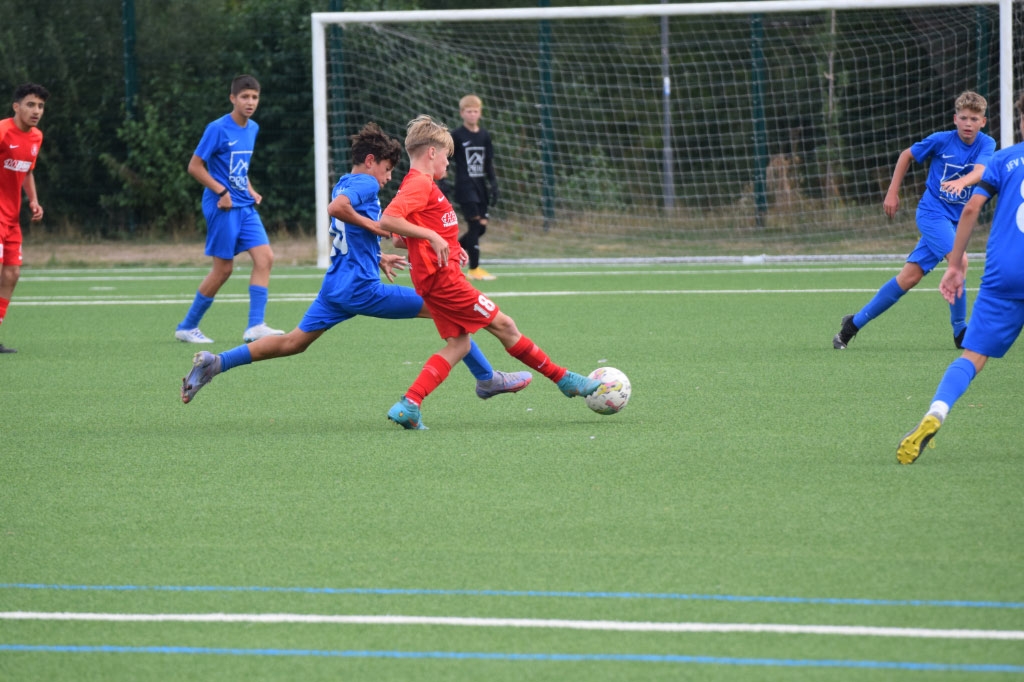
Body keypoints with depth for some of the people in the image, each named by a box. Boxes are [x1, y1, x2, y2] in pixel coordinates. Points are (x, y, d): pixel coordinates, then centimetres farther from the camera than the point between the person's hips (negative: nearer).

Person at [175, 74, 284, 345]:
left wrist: (250, 191, 10)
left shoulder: (252, 129, 11)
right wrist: (222, 191, -17)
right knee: (223, 269, -4)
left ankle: (255, 326, -10)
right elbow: (195, 166, -11)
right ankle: (187, 327, 10)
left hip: (245, 206, 7)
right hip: (223, 208, -7)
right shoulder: (218, 129, -12)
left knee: (265, 257, -8)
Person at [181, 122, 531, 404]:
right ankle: (487, 379, 2)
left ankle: (215, 362, 3)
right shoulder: (365, 184, -9)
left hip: (336, 285, 9)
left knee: (293, 342, 12)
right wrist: (372, 224, -19)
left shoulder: (345, 184, 21)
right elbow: (336, 207, -29)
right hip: (361, 287, -9)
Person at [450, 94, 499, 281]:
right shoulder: (457, 136, -5)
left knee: (481, 227, 3)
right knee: (475, 224, -12)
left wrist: (494, 185, 6)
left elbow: (489, 164, 14)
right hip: (465, 186, -6)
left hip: (480, 185, 6)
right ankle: (474, 269, -5)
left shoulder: (484, 136, 9)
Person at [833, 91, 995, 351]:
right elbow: (907, 155, 7)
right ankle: (960, 330, -13)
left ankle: (856, 322, 14)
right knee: (959, 259, -25)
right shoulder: (941, 140, -9)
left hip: (955, 219, 3)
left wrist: (962, 182, -46)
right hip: (932, 211, -3)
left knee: (909, 277, 2)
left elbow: (980, 171, -25)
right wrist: (892, 192, 5)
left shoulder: (986, 144, -5)